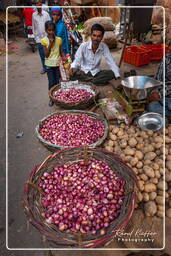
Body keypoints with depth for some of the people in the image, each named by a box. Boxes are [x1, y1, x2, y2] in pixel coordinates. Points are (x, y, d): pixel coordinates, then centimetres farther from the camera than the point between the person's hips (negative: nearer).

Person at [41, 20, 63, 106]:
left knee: (57, 82, 5)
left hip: (58, 64, 2)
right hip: (49, 65, -1)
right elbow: (46, 55, -10)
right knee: (51, 82, 0)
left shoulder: (59, 39, 1)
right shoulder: (44, 40, -4)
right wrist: (50, 43, -16)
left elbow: (61, 52, 6)